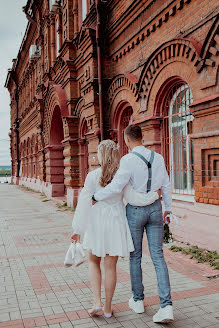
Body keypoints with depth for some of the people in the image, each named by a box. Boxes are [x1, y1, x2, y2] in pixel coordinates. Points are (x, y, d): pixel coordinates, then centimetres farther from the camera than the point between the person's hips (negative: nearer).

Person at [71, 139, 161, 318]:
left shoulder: (93, 176, -12)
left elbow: (84, 203, -12)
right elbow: (133, 198, -12)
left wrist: (78, 229, -7)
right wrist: (155, 195, 0)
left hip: (97, 224, -1)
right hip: (116, 223, 2)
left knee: (94, 262, 21)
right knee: (111, 266, 12)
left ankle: (97, 302, 12)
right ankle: (108, 308, 23)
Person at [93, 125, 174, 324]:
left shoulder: (128, 160, -18)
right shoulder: (157, 157, -1)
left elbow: (116, 187, -25)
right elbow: (166, 185, 5)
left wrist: (94, 197, -11)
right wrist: (168, 208, 18)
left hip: (135, 211, -4)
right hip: (155, 209, 4)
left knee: (135, 256, 13)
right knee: (158, 257, 4)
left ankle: (138, 300, 27)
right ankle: (166, 306, -5)